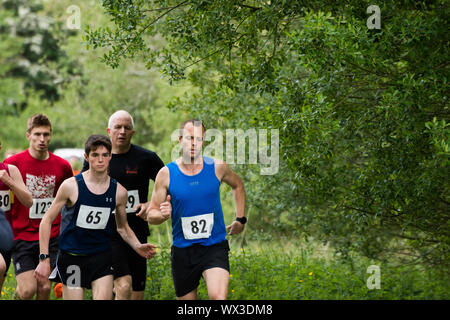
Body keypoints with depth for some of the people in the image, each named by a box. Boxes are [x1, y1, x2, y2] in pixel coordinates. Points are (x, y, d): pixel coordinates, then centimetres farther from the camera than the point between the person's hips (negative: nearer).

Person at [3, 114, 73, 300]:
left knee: (45, 288, 1)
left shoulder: (62, 166, 2)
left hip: (51, 237, 3)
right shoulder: (13, 163, -6)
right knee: (28, 290, -12)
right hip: (22, 236, -3)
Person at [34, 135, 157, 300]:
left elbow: (122, 227, 18)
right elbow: (47, 221, -1)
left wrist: (137, 246, -1)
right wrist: (44, 259, -6)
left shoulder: (119, 192, 1)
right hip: (72, 255, -2)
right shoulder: (71, 186, -7)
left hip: (101, 256, 2)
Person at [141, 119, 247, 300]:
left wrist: (240, 219, 17)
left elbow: (237, 185, 22)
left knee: (218, 297, -25)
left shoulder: (217, 167, 0)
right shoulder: (166, 174, -3)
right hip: (182, 250, 1)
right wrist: (163, 214, -21)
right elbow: (151, 214, 2)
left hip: (214, 246, -1)